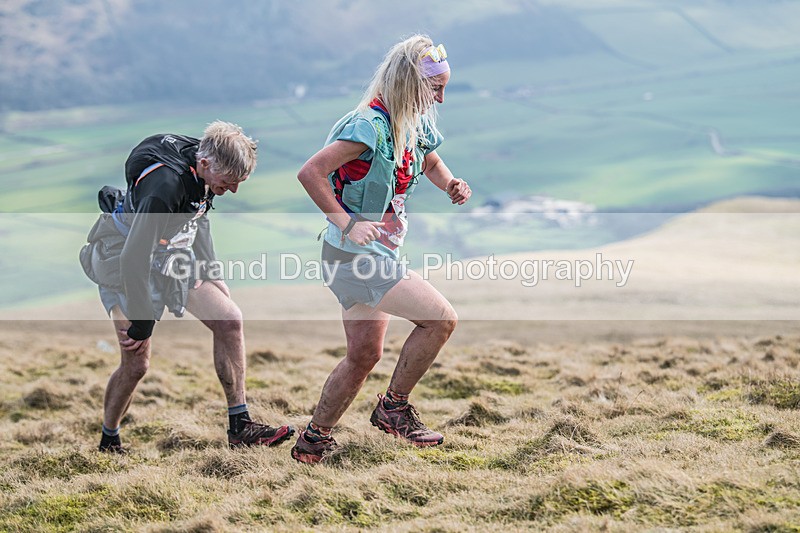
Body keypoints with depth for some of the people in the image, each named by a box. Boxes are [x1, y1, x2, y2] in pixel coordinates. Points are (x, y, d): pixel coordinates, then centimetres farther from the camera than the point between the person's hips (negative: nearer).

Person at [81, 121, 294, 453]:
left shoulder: (207, 168, -8)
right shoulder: (165, 185, -35)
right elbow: (134, 260, -33)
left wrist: (209, 276, 20)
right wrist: (142, 323, -24)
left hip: (171, 255, 8)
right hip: (121, 258, -8)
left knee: (228, 320, -5)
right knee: (136, 364, -7)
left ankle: (240, 428, 1)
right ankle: (108, 443, 18)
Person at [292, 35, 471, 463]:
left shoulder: (415, 126, 8)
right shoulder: (371, 125, -21)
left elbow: (431, 163, 29)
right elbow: (310, 173, -26)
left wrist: (451, 186, 8)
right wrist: (347, 224, -27)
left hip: (378, 254, 10)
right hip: (355, 255, -10)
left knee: (364, 355, 15)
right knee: (442, 318, -15)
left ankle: (313, 441, 25)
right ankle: (394, 408, -1)